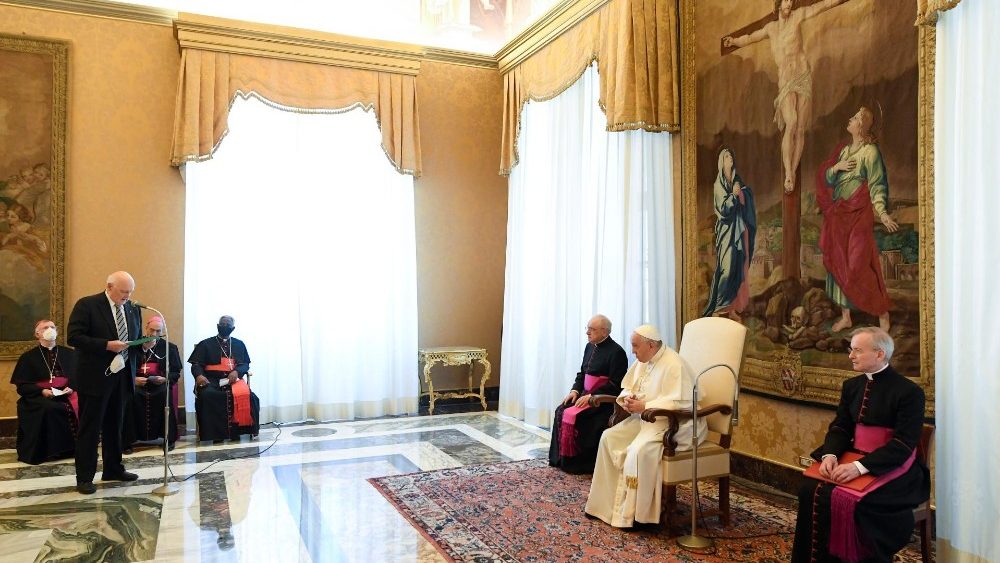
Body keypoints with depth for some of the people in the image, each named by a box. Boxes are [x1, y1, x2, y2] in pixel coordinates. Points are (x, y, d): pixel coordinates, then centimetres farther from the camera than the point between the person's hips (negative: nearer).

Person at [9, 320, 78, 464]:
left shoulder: (68, 353, 16)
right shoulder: (28, 357, 11)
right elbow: (22, 386, 5)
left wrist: (71, 388, -12)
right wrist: (42, 391, -14)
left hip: (66, 394, 2)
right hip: (39, 396, -2)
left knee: (78, 407, -31)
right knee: (49, 408, -36)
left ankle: (76, 446, -17)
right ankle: (50, 450, -22)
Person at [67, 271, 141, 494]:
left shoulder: (132, 309, 9)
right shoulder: (87, 305, -9)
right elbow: (74, 337, -15)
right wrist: (107, 345, -23)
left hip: (121, 376, 6)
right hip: (95, 377, -6)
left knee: (114, 425, 15)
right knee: (90, 427, 2)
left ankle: (113, 469, 27)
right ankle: (84, 477, 10)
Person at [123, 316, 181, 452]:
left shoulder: (169, 347, 11)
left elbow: (175, 372, 7)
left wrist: (164, 379, -12)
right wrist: (134, 379, -14)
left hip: (160, 383, 0)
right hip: (137, 382, 0)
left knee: (165, 394, -32)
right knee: (130, 396, -32)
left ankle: (169, 438, -20)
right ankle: (127, 440, -21)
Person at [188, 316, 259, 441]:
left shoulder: (239, 344, 22)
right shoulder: (205, 344, 17)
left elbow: (245, 364, 15)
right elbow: (196, 364, 7)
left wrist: (237, 372, -8)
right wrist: (199, 375, -16)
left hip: (233, 379, 1)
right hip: (211, 380, -1)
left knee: (245, 395, -32)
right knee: (207, 395, -36)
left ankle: (236, 431, -24)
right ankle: (213, 433, -28)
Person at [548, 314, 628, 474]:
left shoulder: (616, 352, -13)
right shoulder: (590, 347, 12)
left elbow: (615, 384, -17)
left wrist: (591, 397, -21)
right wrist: (575, 390, 1)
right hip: (586, 394, 8)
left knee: (573, 416, -24)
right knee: (561, 412, -10)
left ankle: (577, 463, -10)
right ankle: (561, 458, -3)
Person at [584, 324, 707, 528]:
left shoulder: (673, 365, -20)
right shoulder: (642, 361, 8)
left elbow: (679, 402, -28)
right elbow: (627, 388, 19)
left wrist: (644, 406, -25)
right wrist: (627, 398, -5)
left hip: (674, 422, -9)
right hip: (645, 418, 9)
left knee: (639, 450, -31)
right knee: (609, 438, -5)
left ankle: (635, 514, -16)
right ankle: (607, 502, 2)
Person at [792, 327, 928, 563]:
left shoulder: (909, 391, -9)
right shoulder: (852, 385, 12)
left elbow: (904, 443, -17)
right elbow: (840, 427, 9)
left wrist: (860, 467, -27)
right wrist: (830, 455, -13)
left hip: (893, 468, -5)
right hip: (855, 459, 6)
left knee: (849, 500, -30)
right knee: (811, 489, -19)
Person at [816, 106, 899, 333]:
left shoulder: (870, 151, -8)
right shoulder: (843, 150, 12)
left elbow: (876, 185, -14)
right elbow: (825, 177, 12)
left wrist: (882, 213, -27)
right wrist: (835, 167, -10)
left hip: (858, 215, -7)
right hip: (838, 214, 7)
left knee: (859, 265, -6)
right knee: (838, 264, 8)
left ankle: (883, 314, 10)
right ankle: (845, 316, 18)